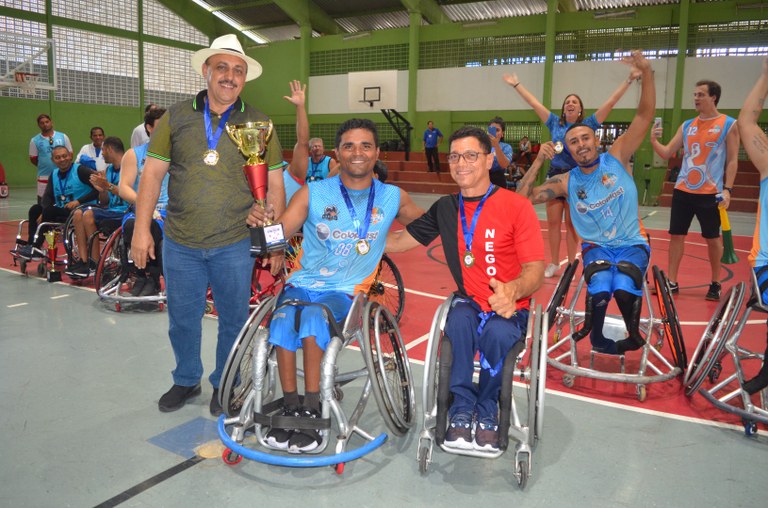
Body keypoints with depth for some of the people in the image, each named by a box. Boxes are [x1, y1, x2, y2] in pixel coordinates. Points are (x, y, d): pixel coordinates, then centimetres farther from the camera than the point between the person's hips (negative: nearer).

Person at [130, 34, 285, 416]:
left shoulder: (259, 124, 1)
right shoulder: (176, 117, 3)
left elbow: (274, 187, 3)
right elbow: (152, 174, 4)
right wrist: (141, 230, -1)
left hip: (234, 245, -1)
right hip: (180, 244, 2)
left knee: (233, 319, 9)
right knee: (182, 319, 14)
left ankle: (225, 385, 31)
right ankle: (186, 380, 37)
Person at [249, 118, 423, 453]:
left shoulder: (393, 197, 6)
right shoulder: (313, 193, 3)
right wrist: (261, 224, -26)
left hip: (347, 290, -1)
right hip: (303, 282, 1)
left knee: (313, 316, -31)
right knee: (284, 318, -30)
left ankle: (311, 409, -19)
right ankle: (291, 407, -15)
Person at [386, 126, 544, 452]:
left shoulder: (516, 206, -7)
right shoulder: (446, 208, 7)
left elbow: (536, 269, -12)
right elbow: (401, 240, 15)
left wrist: (513, 290, -34)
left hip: (510, 307, -2)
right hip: (470, 301, 3)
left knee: (497, 333, -35)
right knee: (458, 322, -32)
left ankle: (486, 412, -8)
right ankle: (462, 409, -15)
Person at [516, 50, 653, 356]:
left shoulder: (617, 158, -2)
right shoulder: (566, 182, -1)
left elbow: (645, 116, -11)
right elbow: (522, 199, -6)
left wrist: (646, 74, -25)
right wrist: (538, 162, -15)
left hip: (632, 244, 0)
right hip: (596, 246, 1)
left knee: (624, 287, -30)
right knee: (600, 285, -32)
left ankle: (634, 336, 2)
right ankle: (597, 339, -5)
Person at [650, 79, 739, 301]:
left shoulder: (729, 125, -1)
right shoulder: (687, 125, 10)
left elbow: (732, 160, -3)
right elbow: (667, 153, 11)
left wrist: (727, 189, -12)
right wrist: (654, 141, -8)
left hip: (710, 193, -4)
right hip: (682, 191, 4)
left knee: (713, 238, 5)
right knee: (676, 235, 4)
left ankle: (715, 284, 19)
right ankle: (672, 282, 13)